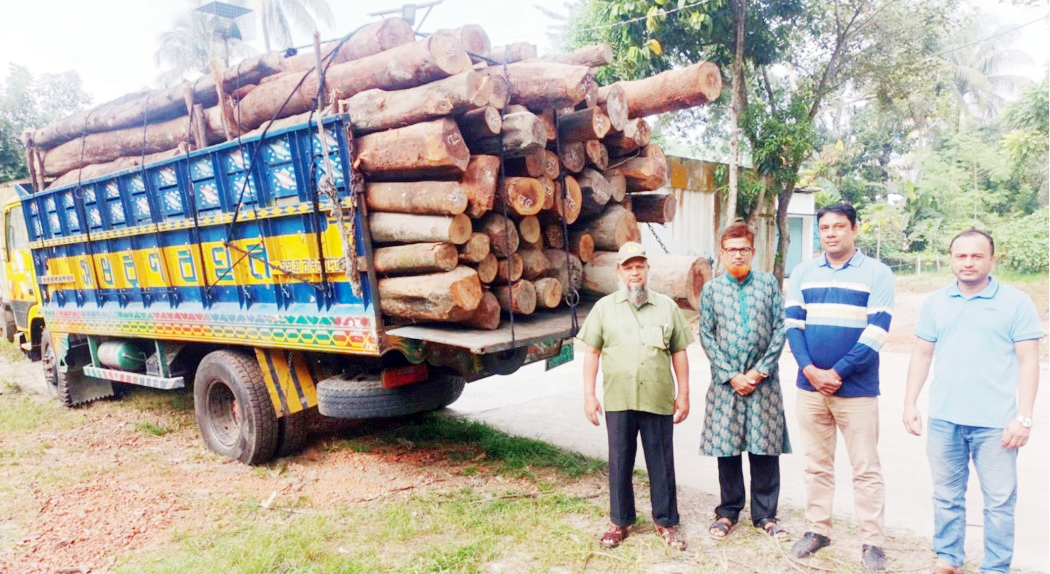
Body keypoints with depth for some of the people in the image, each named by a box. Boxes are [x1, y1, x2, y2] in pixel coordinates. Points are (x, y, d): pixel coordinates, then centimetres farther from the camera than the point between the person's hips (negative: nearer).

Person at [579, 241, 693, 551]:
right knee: (619, 463, 10)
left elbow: (679, 353, 8)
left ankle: (666, 521, 24)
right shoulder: (604, 307, 5)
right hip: (618, 400, 0)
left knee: (661, 463, 9)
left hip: (658, 399, 0)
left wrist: (683, 393, 5)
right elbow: (592, 353, 4)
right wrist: (589, 394, -1)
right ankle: (621, 521, 25)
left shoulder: (667, 306, 7)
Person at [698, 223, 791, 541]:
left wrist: (760, 371, -8)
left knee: (765, 449, 5)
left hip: (764, 381, 0)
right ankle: (728, 511, 23)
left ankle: (765, 514, 21)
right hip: (725, 382, 0)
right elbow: (706, 336, 1)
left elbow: (780, 329, 0)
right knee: (727, 448, 7)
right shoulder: (711, 289, 4)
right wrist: (732, 376, -8)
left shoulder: (769, 283, 4)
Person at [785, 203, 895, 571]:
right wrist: (810, 370, -11)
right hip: (810, 387, 3)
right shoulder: (803, 273, 8)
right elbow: (793, 323, 2)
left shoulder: (877, 274, -3)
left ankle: (872, 542, 16)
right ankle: (817, 530, 25)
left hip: (856, 389, -3)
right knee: (817, 465, 13)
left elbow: (876, 332, -10)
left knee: (866, 469, 5)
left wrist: (837, 373, -14)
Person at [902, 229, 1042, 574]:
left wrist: (1023, 417, -10)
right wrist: (909, 404, 6)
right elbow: (922, 355, 10)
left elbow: (1028, 362, -4)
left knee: (999, 501, 5)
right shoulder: (935, 302, 7)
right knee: (946, 496, 13)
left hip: (995, 422, -3)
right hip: (943, 420, 3)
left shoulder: (1016, 303, -2)